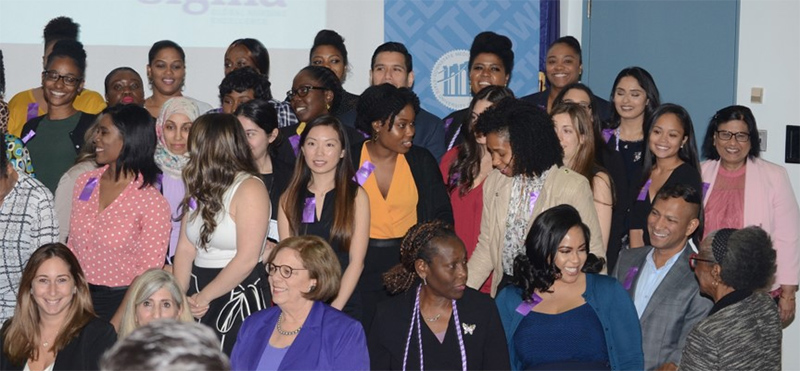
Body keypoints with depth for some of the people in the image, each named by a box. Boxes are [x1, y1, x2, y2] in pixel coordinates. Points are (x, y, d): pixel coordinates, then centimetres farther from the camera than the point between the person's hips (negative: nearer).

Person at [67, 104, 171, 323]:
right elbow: (73, 247, 10)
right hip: (80, 298, 5)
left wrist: (113, 327, -15)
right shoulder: (85, 183, 3)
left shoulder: (152, 202, -14)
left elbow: (148, 273, -13)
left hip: (122, 302, -5)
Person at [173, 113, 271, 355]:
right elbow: (185, 248, 8)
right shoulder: (200, 188, 12)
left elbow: (247, 259, -17)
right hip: (198, 297, 7)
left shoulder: (250, 189, -11)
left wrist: (203, 297, -12)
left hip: (238, 298, -7)